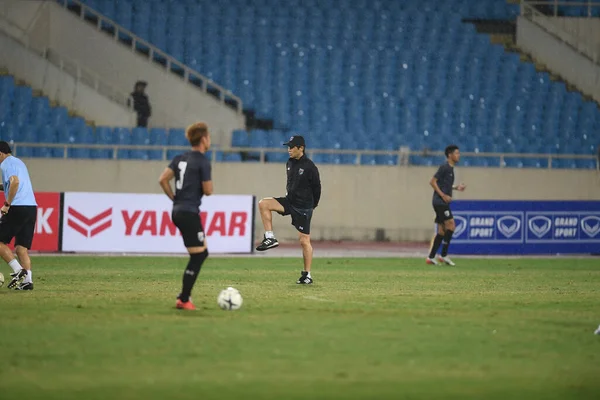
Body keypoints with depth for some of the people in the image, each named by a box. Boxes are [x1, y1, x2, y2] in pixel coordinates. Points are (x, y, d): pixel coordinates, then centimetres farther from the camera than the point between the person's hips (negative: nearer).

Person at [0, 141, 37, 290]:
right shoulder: (19, 163, 23)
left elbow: (15, 182, -21)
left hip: (18, 207, -8)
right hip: (32, 207, 8)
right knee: (22, 248, 7)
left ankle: (18, 270, -13)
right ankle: (27, 280, -5)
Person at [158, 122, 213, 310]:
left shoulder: (180, 158, 11)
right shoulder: (203, 162, -12)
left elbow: (163, 179, 7)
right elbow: (208, 190, -12)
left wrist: (174, 198, 13)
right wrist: (208, 183, 10)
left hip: (178, 211, 9)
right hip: (190, 213, -9)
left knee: (202, 253, 17)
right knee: (197, 256, -3)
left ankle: (185, 294, 14)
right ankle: (183, 300, -3)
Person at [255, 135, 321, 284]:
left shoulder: (309, 167, -14)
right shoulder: (290, 163, 6)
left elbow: (316, 188, -6)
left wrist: (312, 206, 1)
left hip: (303, 208, -6)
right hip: (289, 202, 6)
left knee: (304, 240, -2)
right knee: (263, 203, -15)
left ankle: (307, 275, 7)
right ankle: (270, 238, -11)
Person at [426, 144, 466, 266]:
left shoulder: (450, 168, 17)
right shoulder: (444, 167, -11)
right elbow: (433, 182, -15)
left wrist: (457, 187, 15)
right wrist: (443, 195, -19)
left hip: (443, 203, 10)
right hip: (440, 202, -10)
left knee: (442, 231, 8)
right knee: (451, 225, -13)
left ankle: (431, 257, 8)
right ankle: (444, 255, -10)